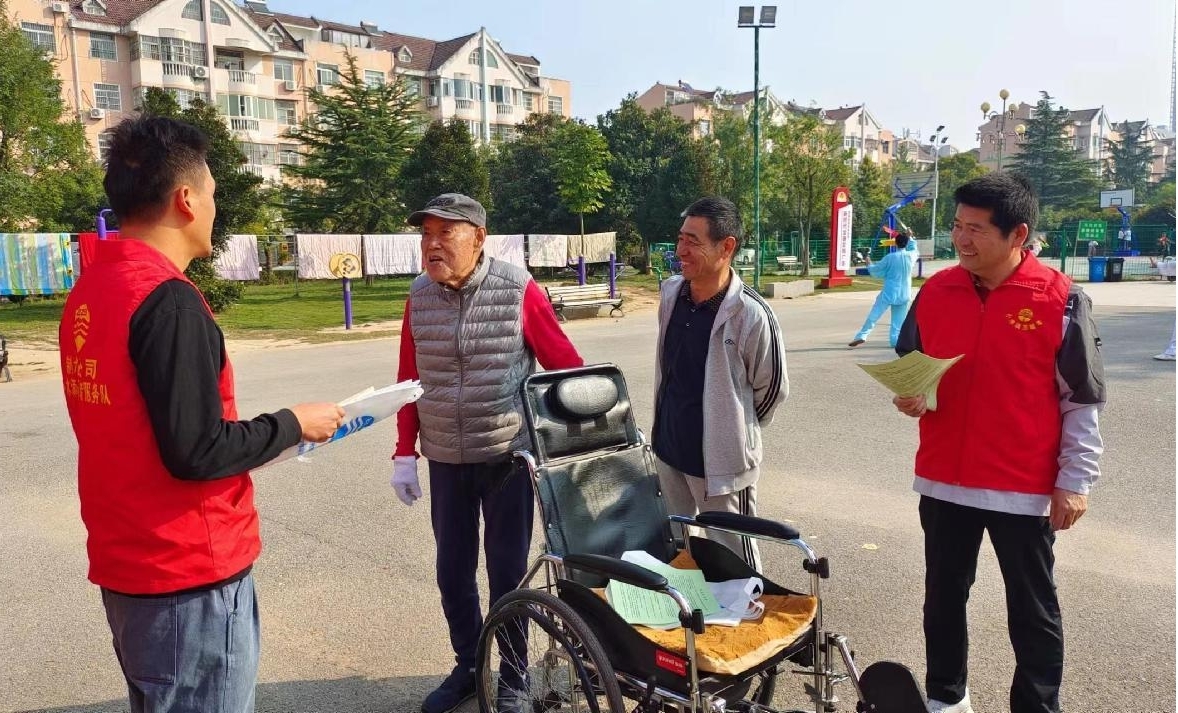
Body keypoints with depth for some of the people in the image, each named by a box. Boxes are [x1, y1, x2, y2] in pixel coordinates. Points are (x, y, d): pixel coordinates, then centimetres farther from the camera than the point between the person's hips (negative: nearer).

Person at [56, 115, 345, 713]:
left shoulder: (88, 292, 6)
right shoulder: (167, 299, -22)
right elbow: (196, 452, -24)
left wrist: (262, 434, 15)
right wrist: (292, 424, -10)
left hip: (127, 562, 9)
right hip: (188, 574, -9)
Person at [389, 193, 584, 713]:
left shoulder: (518, 289, -12)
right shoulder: (419, 297, 1)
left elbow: (566, 366, -7)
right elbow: (409, 381, 7)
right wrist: (405, 454, 6)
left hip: (508, 455, -3)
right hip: (445, 459, 4)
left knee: (507, 571, 7)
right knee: (453, 572, 13)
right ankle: (466, 667, 35)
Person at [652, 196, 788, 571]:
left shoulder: (751, 314, -21)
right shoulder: (670, 293, -1)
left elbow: (771, 388, -8)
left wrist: (736, 431, 5)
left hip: (722, 460, -6)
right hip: (667, 450, 7)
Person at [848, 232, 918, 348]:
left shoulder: (890, 257, -12)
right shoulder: (911, 256, -1)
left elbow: (876, 270, -1)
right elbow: (914, 248, 25)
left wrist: (869, 264, 18)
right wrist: (910, 238, 34)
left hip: (889, 293, -3)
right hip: (904, 294, 3)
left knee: (873, 315, 0)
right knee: (898, 320, 10)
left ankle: (861, 336, -4)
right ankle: (895, 340, 6)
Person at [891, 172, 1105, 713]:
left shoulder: (1061, 299, -10)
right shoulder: (935, 291, 0)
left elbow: (1082, 401, -5)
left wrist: (1075, 480, -6)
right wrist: (909, 396, -8)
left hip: (1023, 486, -4)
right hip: (942, 479, 4)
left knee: (1032, 612, 13)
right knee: (943, 599, 18)